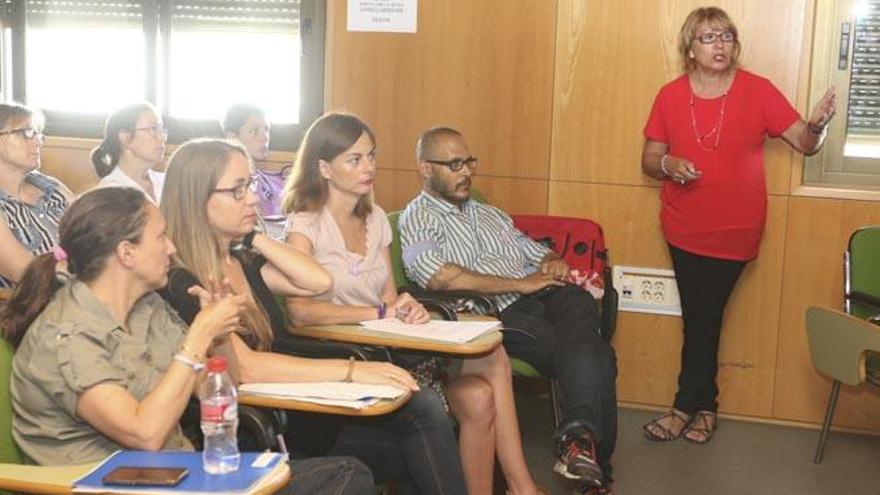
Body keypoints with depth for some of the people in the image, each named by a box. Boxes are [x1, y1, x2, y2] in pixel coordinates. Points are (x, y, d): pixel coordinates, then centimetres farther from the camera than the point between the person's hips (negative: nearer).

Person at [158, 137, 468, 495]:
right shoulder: (179, 284, -14)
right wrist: (351, 370, -26)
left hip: (286, 405, 8)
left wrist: (254, 237, 1)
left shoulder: (242, 260, 12)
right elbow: (244, 366, -23)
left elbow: (319, 281, 5)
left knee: (421, 412, -12)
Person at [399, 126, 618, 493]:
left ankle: (579, 436, -45)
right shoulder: (418, 219, 5)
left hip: (543, 298, 6)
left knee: (579, 301, -32)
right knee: (594, 356, -28)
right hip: (499, 313, -5)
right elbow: (439, 277, -15)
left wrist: (554, 264, 6)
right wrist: (522, 284, -13)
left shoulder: (489, 214, 31)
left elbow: (538, 253, 34)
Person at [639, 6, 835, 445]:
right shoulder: (670, 96, -1)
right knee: (699, 320, 10)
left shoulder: (757, 91, -6)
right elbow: (649, 160, 5)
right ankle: (704, 407, 26)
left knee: (702, 319, 1)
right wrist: (668, 165, -17)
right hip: (684, 228, 2)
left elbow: (804, 144, -6)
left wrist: (816, 126, -29)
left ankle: (686, 407, 16)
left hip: (735, 230, -2)